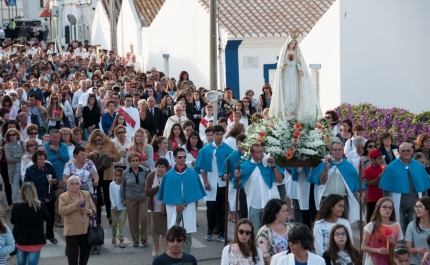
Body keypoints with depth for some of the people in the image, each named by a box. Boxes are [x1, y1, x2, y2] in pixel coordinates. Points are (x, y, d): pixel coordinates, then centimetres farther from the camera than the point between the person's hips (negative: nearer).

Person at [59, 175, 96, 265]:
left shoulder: (86, 194, 10)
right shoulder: (63, 196, -3)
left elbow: (94, 209, 12)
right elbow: (61, 211, -17)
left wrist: (89, 211, -11)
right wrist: (74, 204, -25)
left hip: (86, 229, 4)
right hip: (72, 230, -4)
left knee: (86, 252, 13)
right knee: (73, 254, -1)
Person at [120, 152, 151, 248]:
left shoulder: (145, 171, -5)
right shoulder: (125, 173, -1)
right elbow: (122, 187, 8)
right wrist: (123, 199, 8)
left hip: (144, 199, -1)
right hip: (131, 199, 1)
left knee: (144, 217, -10)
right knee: (133, 220, 6)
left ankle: (144, 238, 6)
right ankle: (135, 240, 19)